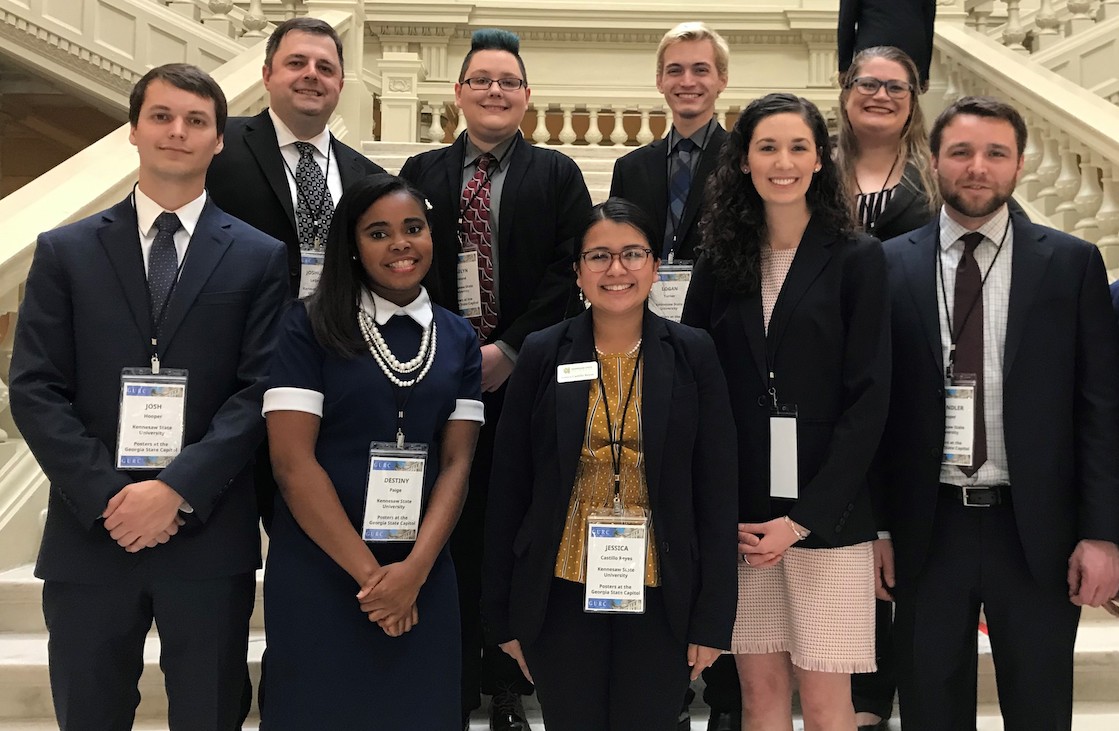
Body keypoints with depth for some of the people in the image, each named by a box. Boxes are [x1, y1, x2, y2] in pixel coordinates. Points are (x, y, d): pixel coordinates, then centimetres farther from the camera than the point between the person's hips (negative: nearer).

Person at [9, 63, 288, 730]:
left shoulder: (261, 258, 3)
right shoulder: (66, 252, 6)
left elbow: (260, 391, -4)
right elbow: (35, 391, 0)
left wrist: (177, 489, -14)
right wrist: (107, 496, -10)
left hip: (210, 536, -1)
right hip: (89, 532, 1)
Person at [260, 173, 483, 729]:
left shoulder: (458, 338, 7)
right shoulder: (309, 326, -5)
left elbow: (456, 461, 2)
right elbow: (293, 460, -11)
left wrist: (414, 568, -12)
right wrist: (368, 572, -13)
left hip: (423, 575, 3)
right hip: (318, 573, -3)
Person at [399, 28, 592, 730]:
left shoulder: (557, 174, 7)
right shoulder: (422, 173, 11)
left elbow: (569, 272, -2)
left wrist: (510, 349, -11)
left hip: (524, 377, -1)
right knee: (450, 527, 4)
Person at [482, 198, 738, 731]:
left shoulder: (693, 355, -2)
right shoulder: (543, 355, -1)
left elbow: (716, 492, -1)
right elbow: (508, 489, 2)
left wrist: (713, 616, -3)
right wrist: (503, 613, 2)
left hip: (659, 598, 0)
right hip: (561, 595, 0)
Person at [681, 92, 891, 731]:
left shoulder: (857, 259, -1)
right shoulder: (721, 263, 8)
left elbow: (869, 398, -6)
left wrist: (804, 517, -11)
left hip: (826, 515, -2)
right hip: (740, 517, 3)